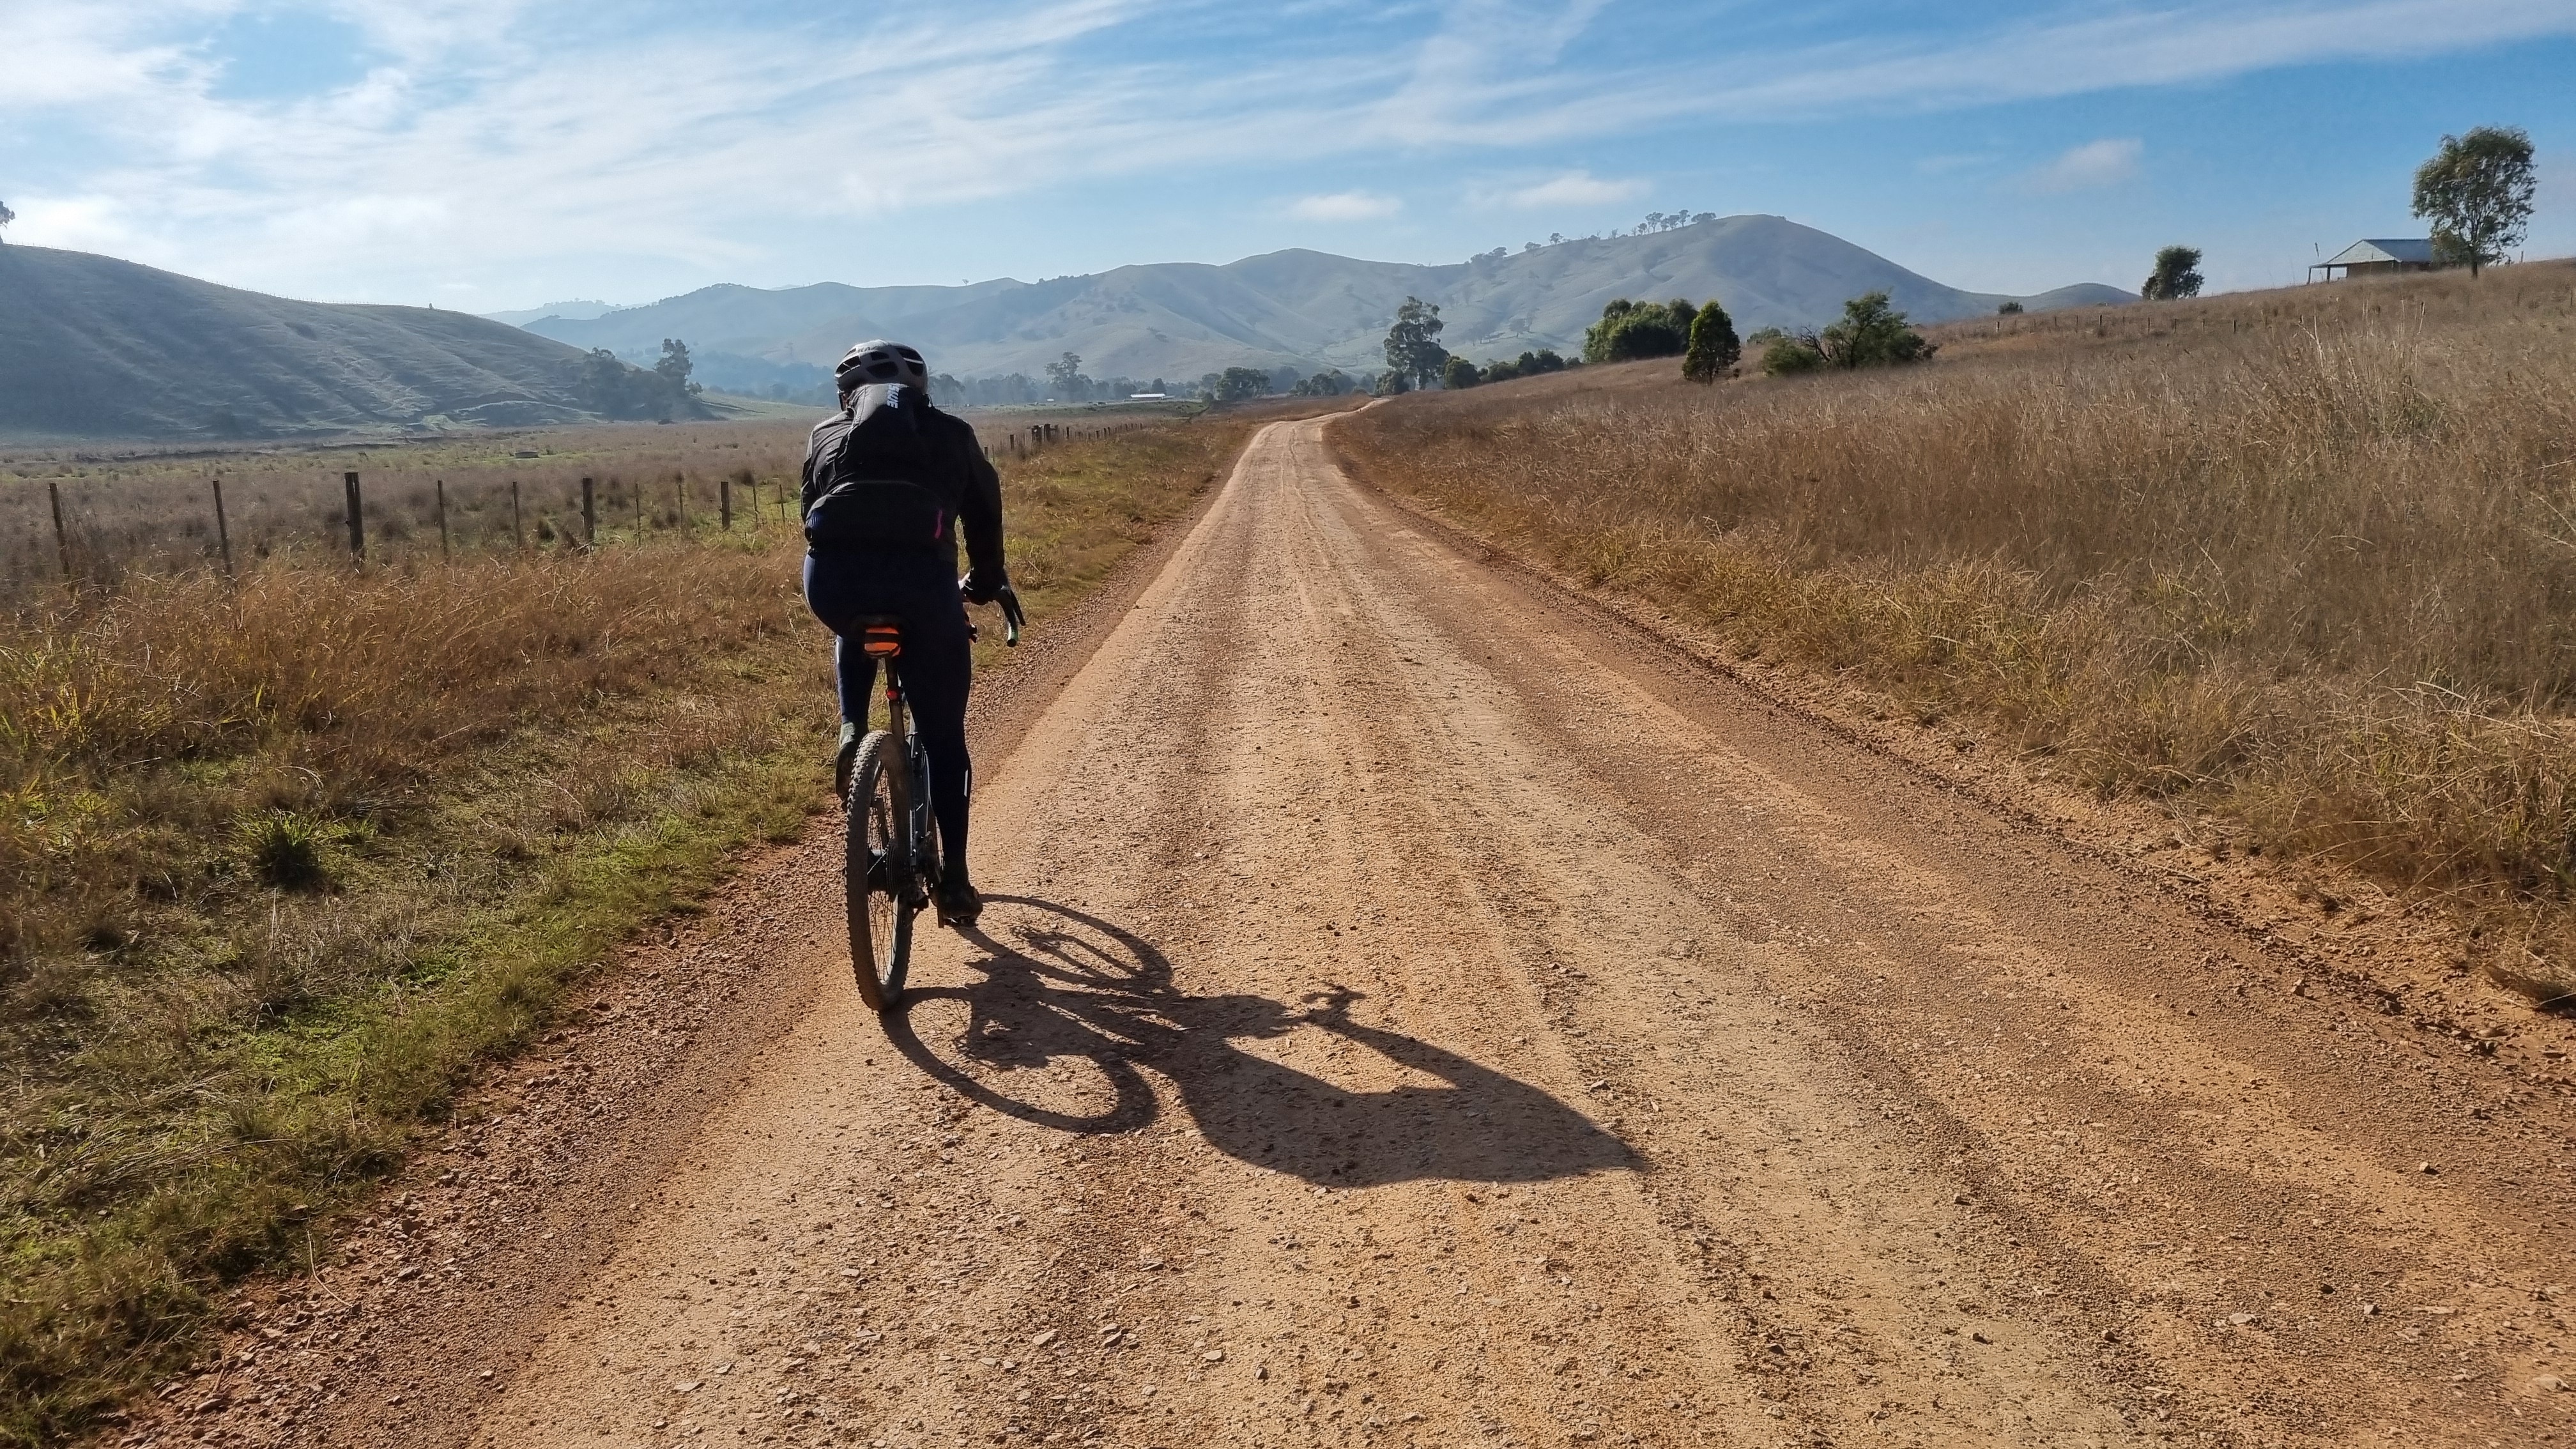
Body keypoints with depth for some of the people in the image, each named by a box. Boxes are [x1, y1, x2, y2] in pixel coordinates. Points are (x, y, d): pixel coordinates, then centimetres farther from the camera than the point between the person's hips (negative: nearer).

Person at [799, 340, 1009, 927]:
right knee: (944, 738, 13)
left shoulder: (826, 435, 29)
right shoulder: (951, 434, 28)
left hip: (833, 575, 1)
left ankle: (852, 732, 18)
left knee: (855, 637, 40)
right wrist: (985, 583, 55)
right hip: (920, 576, -1)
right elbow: (985, 514, 38)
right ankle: (954, 881, 16)